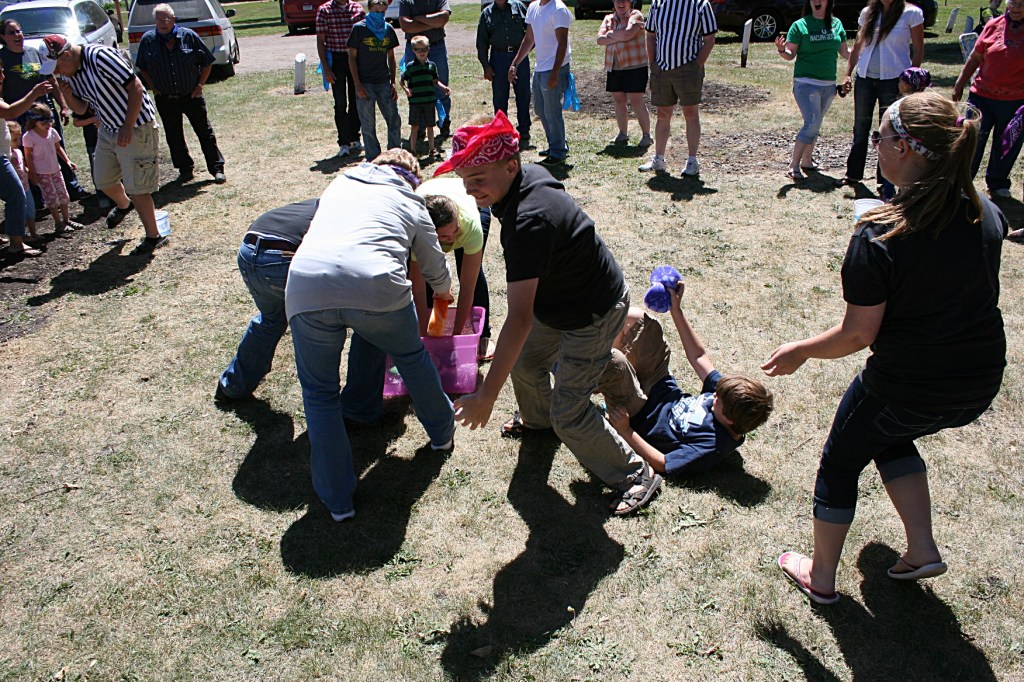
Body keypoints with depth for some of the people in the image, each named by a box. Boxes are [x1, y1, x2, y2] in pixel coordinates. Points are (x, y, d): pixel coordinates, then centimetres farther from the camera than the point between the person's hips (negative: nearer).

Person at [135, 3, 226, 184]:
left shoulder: (189, 36, -7)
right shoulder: (147, 40, -2)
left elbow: (207, 62, 2)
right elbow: (142, 67, 11)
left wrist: (200, 85, -4)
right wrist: (153, 87, 3)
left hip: (192, 96, -2)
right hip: (165, 100, 2)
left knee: (205, 133, 3)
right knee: (174, 137, 8)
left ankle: (217, 169, 11)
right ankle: (185, 170, 21)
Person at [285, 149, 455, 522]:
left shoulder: (338, 184, 32)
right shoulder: (411, 204, 25)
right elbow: (435, 270, 35)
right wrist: (444, 294, 58)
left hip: (306, 287, 1)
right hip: (376, 287, -1)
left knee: (319, 392, 17)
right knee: (412, 356, 28)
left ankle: (337, 499, 21)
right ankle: (442, 430, 48)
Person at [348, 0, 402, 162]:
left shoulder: (388, 29, 9)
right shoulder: (359, 28, -3)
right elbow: (352, 57, -3)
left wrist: (393, 83, 7)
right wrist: (357, 85, -10)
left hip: (384, 82, 4)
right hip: (365, 83, -4)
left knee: (394, 119, 2)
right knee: (368, 124, 0)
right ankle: (373, 158, 9)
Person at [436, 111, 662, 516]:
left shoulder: (528, 221, -38)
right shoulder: (531, 175, -9)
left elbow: (520, 319, -41)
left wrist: (485, 397, -39)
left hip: (595, 315, -9)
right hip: (561, 297, 10)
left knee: (568, 413, -5)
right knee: (525, 361, 23)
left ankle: (637, 477, 15)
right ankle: (536, 418, 55)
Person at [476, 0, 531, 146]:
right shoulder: (486, 13, 8)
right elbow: (481, 42, 8)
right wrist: (485, 66, 1)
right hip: (498, 57, 1)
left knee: (523, 96, 1)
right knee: (499, 98, 3)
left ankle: (524, 134, 10)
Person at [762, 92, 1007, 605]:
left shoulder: (879, 236, -24)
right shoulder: (988, 216, -4)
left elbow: (858, 335, -19)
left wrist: (800, 352, -4)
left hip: (905, 386, -6)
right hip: (979, 387, 6)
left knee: (841, 459, 19)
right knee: (890, 436, 33)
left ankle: (821, 576, 33)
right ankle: (922, 549, 30)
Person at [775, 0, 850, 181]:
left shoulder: (837, 24, 10)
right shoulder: (800, 25, -3)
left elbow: (845, 53, 14)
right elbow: (790, 55, -4)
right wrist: (782, 50, -24)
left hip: (829, 84, 5)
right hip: (806, 83, -5)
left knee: (815, 125, 12)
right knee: (812, 124, -16)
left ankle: (807, 160, 25)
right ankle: (793, 166, -11)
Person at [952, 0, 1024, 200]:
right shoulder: (994, 25, 0)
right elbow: (975, 58, 9)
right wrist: (959, 85, 10)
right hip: (982, 95, 0)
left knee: (1006, 146, 12)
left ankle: (998, 183, 29)